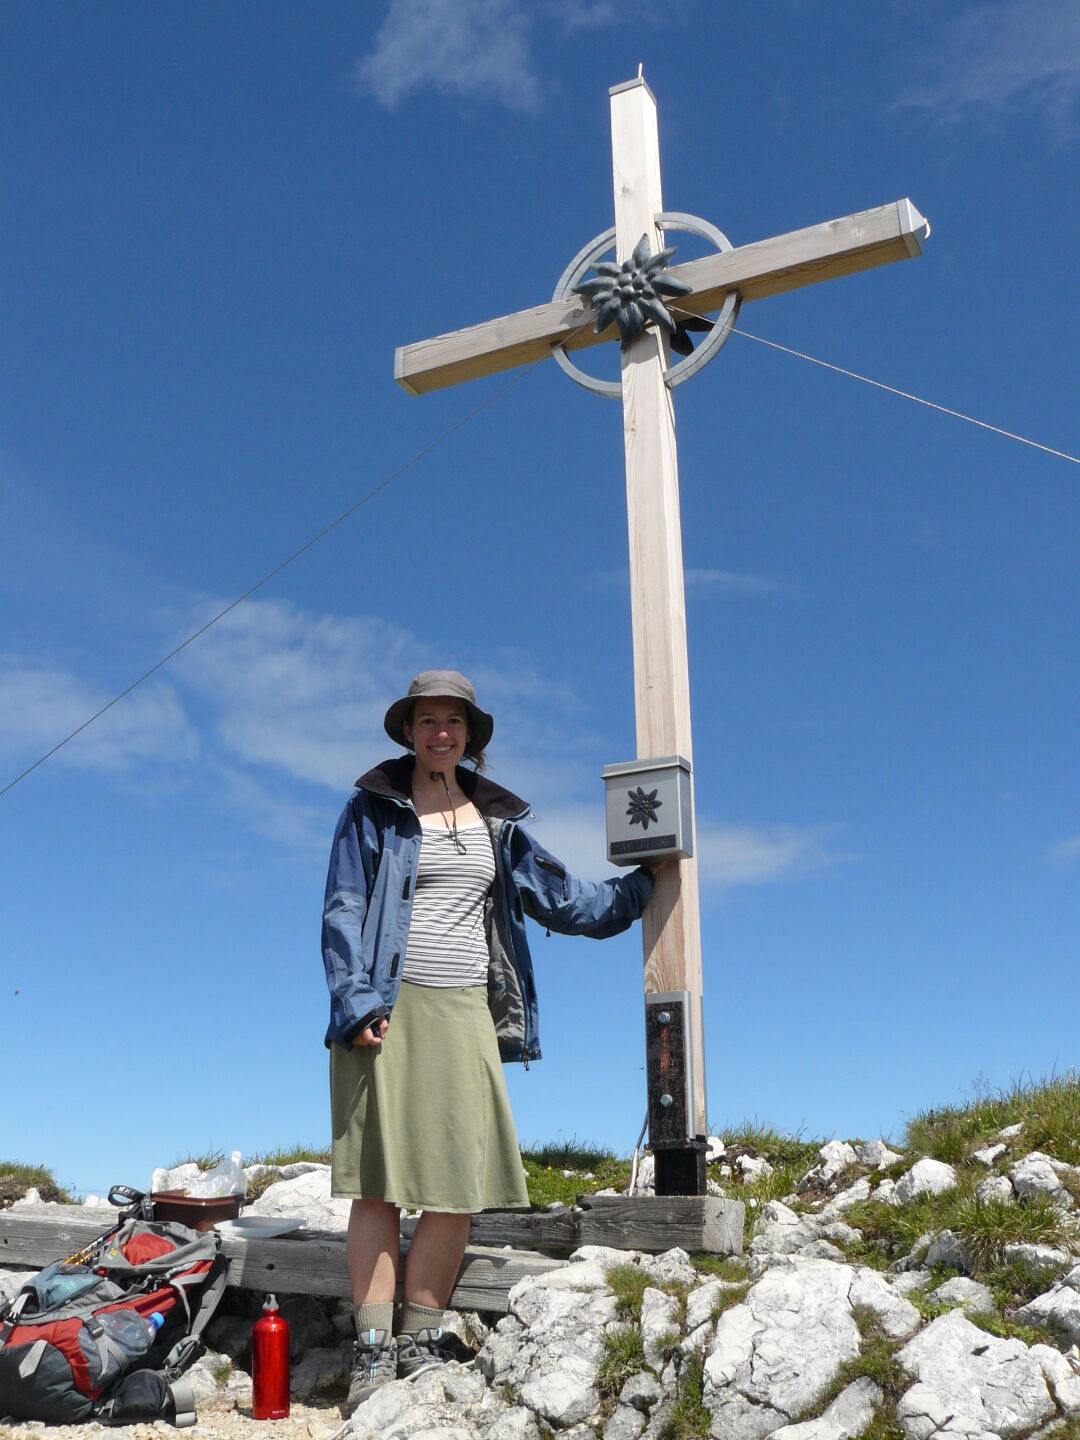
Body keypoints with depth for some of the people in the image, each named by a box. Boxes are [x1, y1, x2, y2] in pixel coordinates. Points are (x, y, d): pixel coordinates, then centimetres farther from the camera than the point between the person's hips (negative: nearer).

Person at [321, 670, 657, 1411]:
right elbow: (343, 910, 0)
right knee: (380, 1183, -5)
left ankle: (420, 1343, 9)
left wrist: (639, 888, 25)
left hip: (465, 1012, 4)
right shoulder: (374, 808, 6)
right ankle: (374, 1351, 1)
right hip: (389, 1009, -3)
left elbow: (557, 897, 24)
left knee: (461, 1185, -2)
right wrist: (356, 1001, -11)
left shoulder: (495, 819, 17)